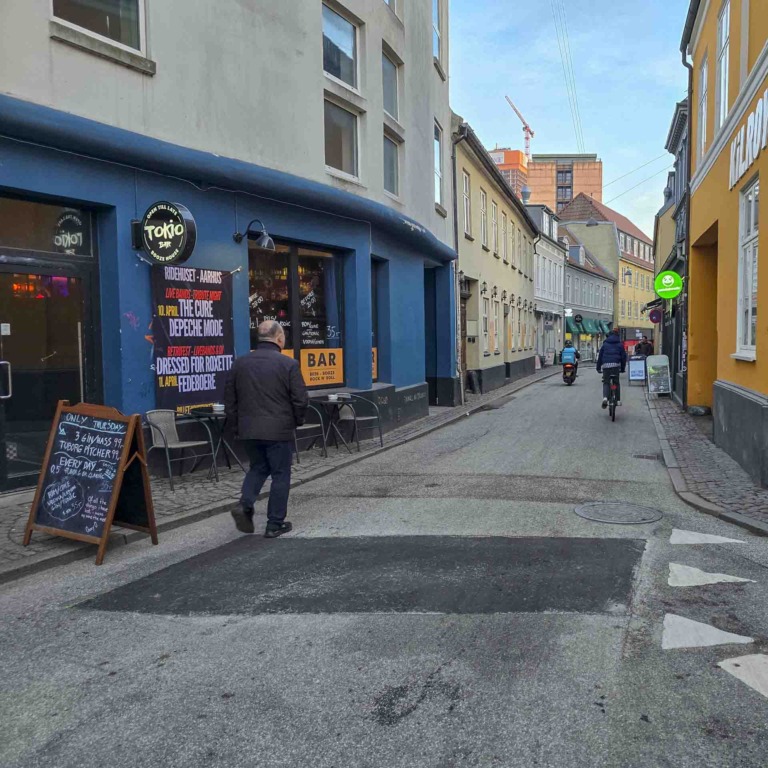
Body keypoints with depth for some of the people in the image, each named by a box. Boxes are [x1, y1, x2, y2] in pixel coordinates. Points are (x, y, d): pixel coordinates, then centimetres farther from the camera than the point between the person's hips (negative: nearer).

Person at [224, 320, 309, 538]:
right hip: (278, 430, -4)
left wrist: (237, 425, 19)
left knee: (257, 468, 22)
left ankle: (245, 504, 0)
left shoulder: (240, 363, 5)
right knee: (280, 475, 7)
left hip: (248, 429, 5)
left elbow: (229, 399, 10)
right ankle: (275, 524, 12)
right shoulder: (288, 364, -10)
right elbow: (301, 400, -9)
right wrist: (297, 421, 8)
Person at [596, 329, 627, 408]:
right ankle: (618, 400, 11)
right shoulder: (620, 344, 13)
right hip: (616, 365, 0)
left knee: (606, 382, 7)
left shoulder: (605, 344, 15)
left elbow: (600, 356, 13)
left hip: (606, 365, 0)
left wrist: (598, 368, 17)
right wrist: (623, 368, 18)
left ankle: (605, 397, -17)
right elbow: (623, 356, 11)